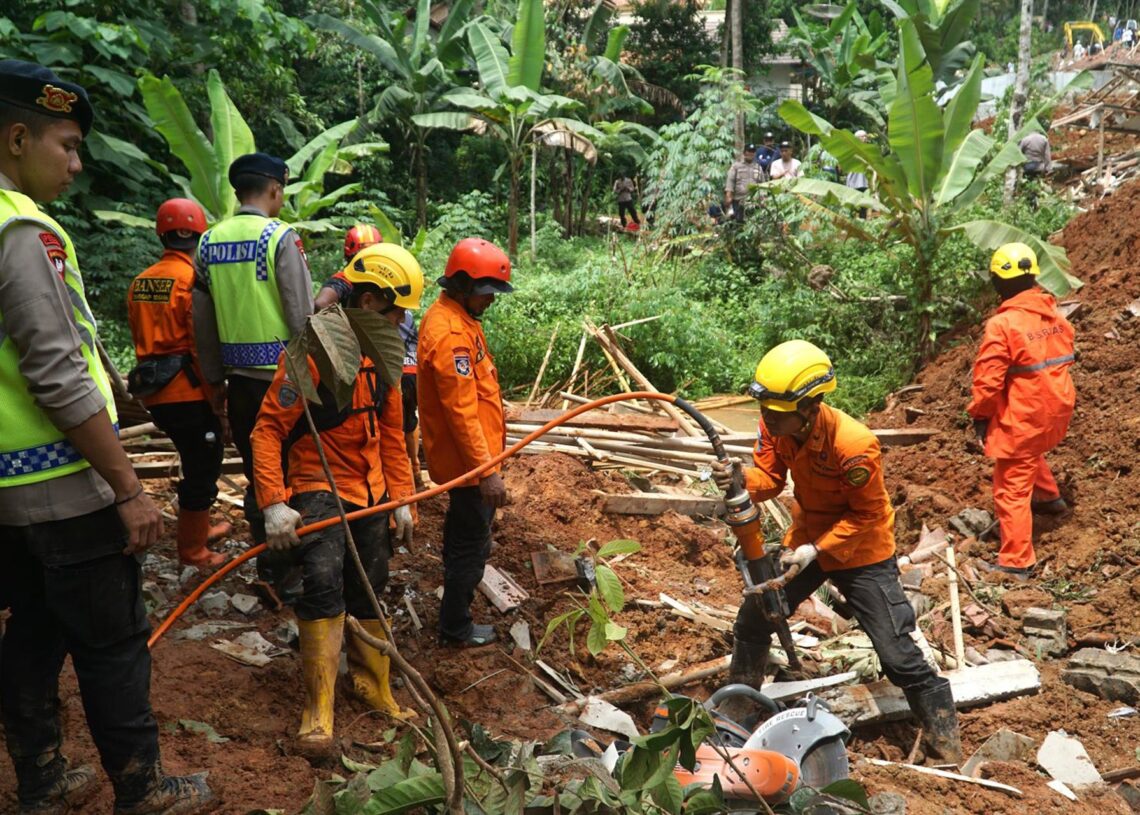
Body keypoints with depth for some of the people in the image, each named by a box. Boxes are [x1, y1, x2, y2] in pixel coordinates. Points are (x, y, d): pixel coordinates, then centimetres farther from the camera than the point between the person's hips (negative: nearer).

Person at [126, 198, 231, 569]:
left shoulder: (140, 283, 10)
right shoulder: (195, 279, -13)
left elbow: (142, 341, 16)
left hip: (156, 394, 8)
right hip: (191, 394, -8)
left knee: (197, 464, 25)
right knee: (202, 471, 5)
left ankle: (199, 529, 39)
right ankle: (193, 551, 14)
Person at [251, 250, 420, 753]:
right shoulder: (313, 352, -18)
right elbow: (268, 429, -18)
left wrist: (401, 498, 13)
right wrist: (273, 504, -25)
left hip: (370, 491, 7)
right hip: (318, 486, -7)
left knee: (369, 589, 14)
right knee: (323, 581, -24)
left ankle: (371, 684, 34)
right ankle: (318, 709, -14)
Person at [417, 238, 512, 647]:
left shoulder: (453, 316, 8)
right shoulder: (450, 333, -25)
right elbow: (461, 411, -27)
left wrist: (487, 457, 24)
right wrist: (486, 470, -25)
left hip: (466, 457, 10)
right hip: (468, 460, -10)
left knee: (464, 533, 25)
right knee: (472, 543, 2)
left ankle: (456, 602, 42)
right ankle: (456, 627, 16)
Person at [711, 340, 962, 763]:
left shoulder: (854, 446, -35)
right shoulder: (775, 426, -18)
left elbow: (867, 515, -23)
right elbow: (770, 477, -8)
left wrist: (816, 550, -28)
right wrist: (742, 478, -31)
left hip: (862, 553, -6)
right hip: (805, 540, 6)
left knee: (897, 653, -3)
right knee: (752, 621, 14)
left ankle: (942, 735, 19)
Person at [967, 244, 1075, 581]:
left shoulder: (1002, 324, -22)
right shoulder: (1055, 314, 0)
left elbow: (988, 379, -19)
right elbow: (1064, 359, 13)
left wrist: (979, 415, -3)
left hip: (1022, 418, -7)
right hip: (1056, 410, 7)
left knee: (1012, 490, 3)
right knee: (1031, 453, 38)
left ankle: (1015, 563, 8)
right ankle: (1050, 497, 53)